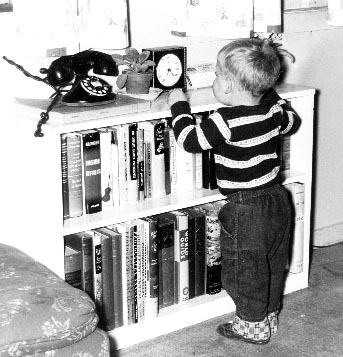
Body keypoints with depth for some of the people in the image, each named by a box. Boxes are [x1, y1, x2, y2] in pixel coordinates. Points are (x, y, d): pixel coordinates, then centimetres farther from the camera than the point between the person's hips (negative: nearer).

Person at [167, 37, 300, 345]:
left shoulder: (226, 121, -24)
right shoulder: (273, 110, -2)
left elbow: (190, 140, -15)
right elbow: (292, 122, 20)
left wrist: (179, 106, -2)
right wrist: (268, 91, 28)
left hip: (246, 209, -8)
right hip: (277, 200, 8)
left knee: (244, 269, 9)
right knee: (273, 264, 20)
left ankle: (254, 326, 21)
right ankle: (270, 317, 35)